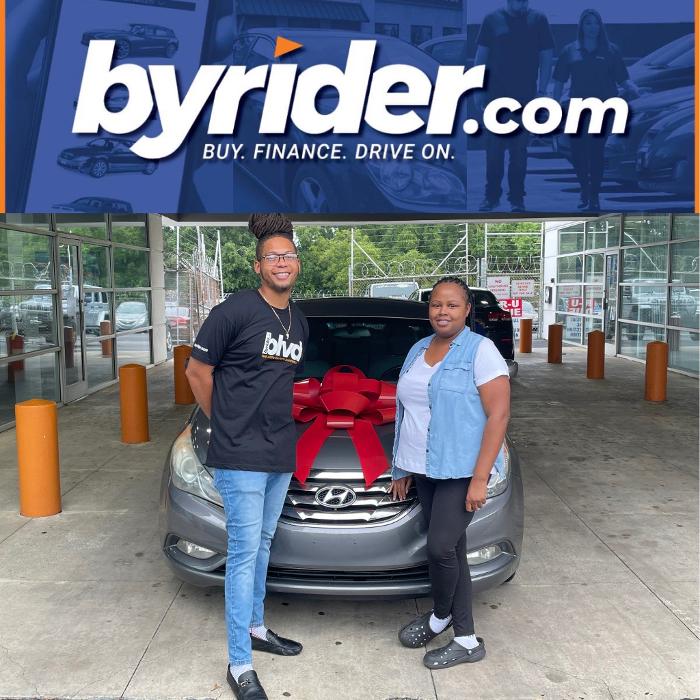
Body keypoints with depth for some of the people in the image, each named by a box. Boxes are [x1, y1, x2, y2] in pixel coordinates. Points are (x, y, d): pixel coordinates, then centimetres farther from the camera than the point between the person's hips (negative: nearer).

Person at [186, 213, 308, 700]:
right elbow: (197, 370, -7)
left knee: (263, 544, 20)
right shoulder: (235, 311, -14)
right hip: (241, 457, -7)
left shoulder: (300, 322, 9)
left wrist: (276, 423, 14)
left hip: (282, 454, 7)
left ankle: (255, 627, 39)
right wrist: (225, 423, -1)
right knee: (245, 552, -2)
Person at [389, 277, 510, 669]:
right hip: (426, 471, 7)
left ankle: (440, 617, 21)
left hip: (462, 471, -6)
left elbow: (499, 415, -14)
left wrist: (479, 479, -19)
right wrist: (403, 468, 15)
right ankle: (467, 640, 22)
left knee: (441, 548, -9)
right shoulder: (418, 350, 12)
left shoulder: (481, 351, -9)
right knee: (452, 551, 11)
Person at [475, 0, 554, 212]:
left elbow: (546, 59, 5)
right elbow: (480, 57, 6)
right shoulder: (492, 20, 4)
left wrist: (541, 91, -3)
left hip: (525, 97, 0)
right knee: (494, 149, 0)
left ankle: (517, 198, 10)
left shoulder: (538, 20, 4)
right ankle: (491, 195, 10)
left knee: (519, 150, 2)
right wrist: (479, 91, -1)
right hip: (496, 95, 0)